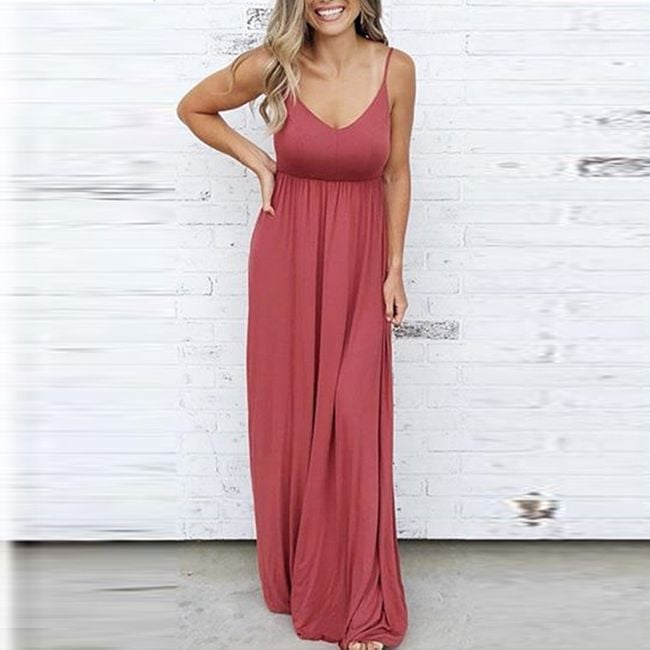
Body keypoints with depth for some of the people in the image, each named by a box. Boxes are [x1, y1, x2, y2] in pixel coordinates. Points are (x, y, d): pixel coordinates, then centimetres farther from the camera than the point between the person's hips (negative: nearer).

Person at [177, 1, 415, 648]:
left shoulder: (395, 68, -4)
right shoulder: (272, 64, -6)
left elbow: (396, 173, 4)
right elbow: (193, 108, 11)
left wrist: (395, 270, 3)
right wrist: (256, 161, -1)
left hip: (359, 262, 0)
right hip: (287, 256, 0)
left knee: (354, 424, -2)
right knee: (289, 417, 7)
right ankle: (297, 578, 28)